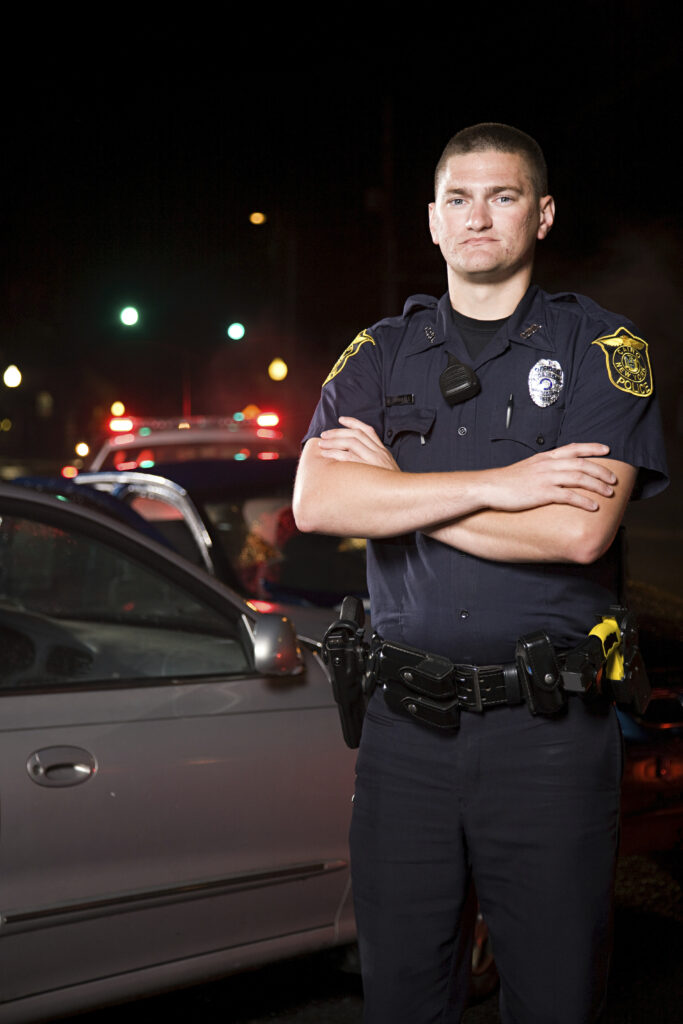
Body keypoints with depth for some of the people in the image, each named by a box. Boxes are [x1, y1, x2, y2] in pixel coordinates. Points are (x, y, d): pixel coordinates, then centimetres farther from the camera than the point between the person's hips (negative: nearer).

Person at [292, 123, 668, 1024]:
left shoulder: (601, 348, 1)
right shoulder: (380, 354, 10)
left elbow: (580, 529, -15)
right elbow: (316, 503, -8)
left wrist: (395, 486, -7)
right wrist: (499, 484, -14)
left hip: (550, 729, -2)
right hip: (406, 722, 3)